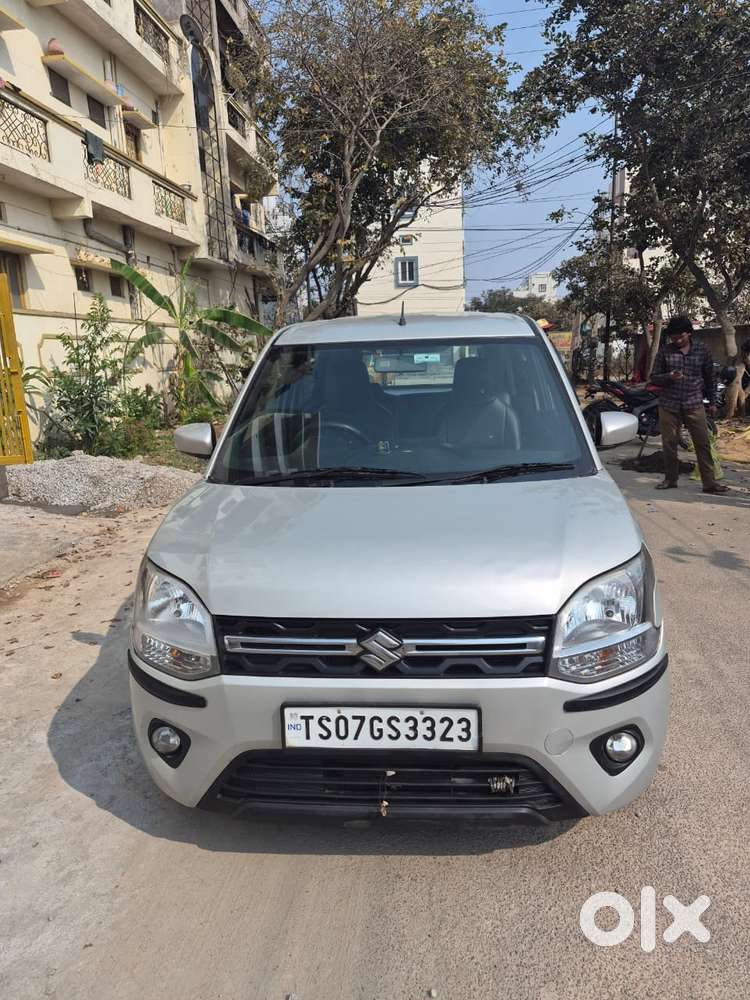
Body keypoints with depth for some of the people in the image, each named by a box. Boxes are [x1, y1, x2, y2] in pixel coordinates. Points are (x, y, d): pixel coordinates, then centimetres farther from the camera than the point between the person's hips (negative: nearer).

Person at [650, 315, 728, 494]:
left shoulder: (701, 351, 6)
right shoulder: (665, 352, 3)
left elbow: (710, 378, 15)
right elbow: (654, 377, 5)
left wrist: (712, 402, 14)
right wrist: (669, 377, -15)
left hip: (694, 405, 0)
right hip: (669, 405, 0)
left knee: (703, 444, -2)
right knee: (669, 444, 5)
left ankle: (709, 482, 2)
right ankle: (670, 479, 18)